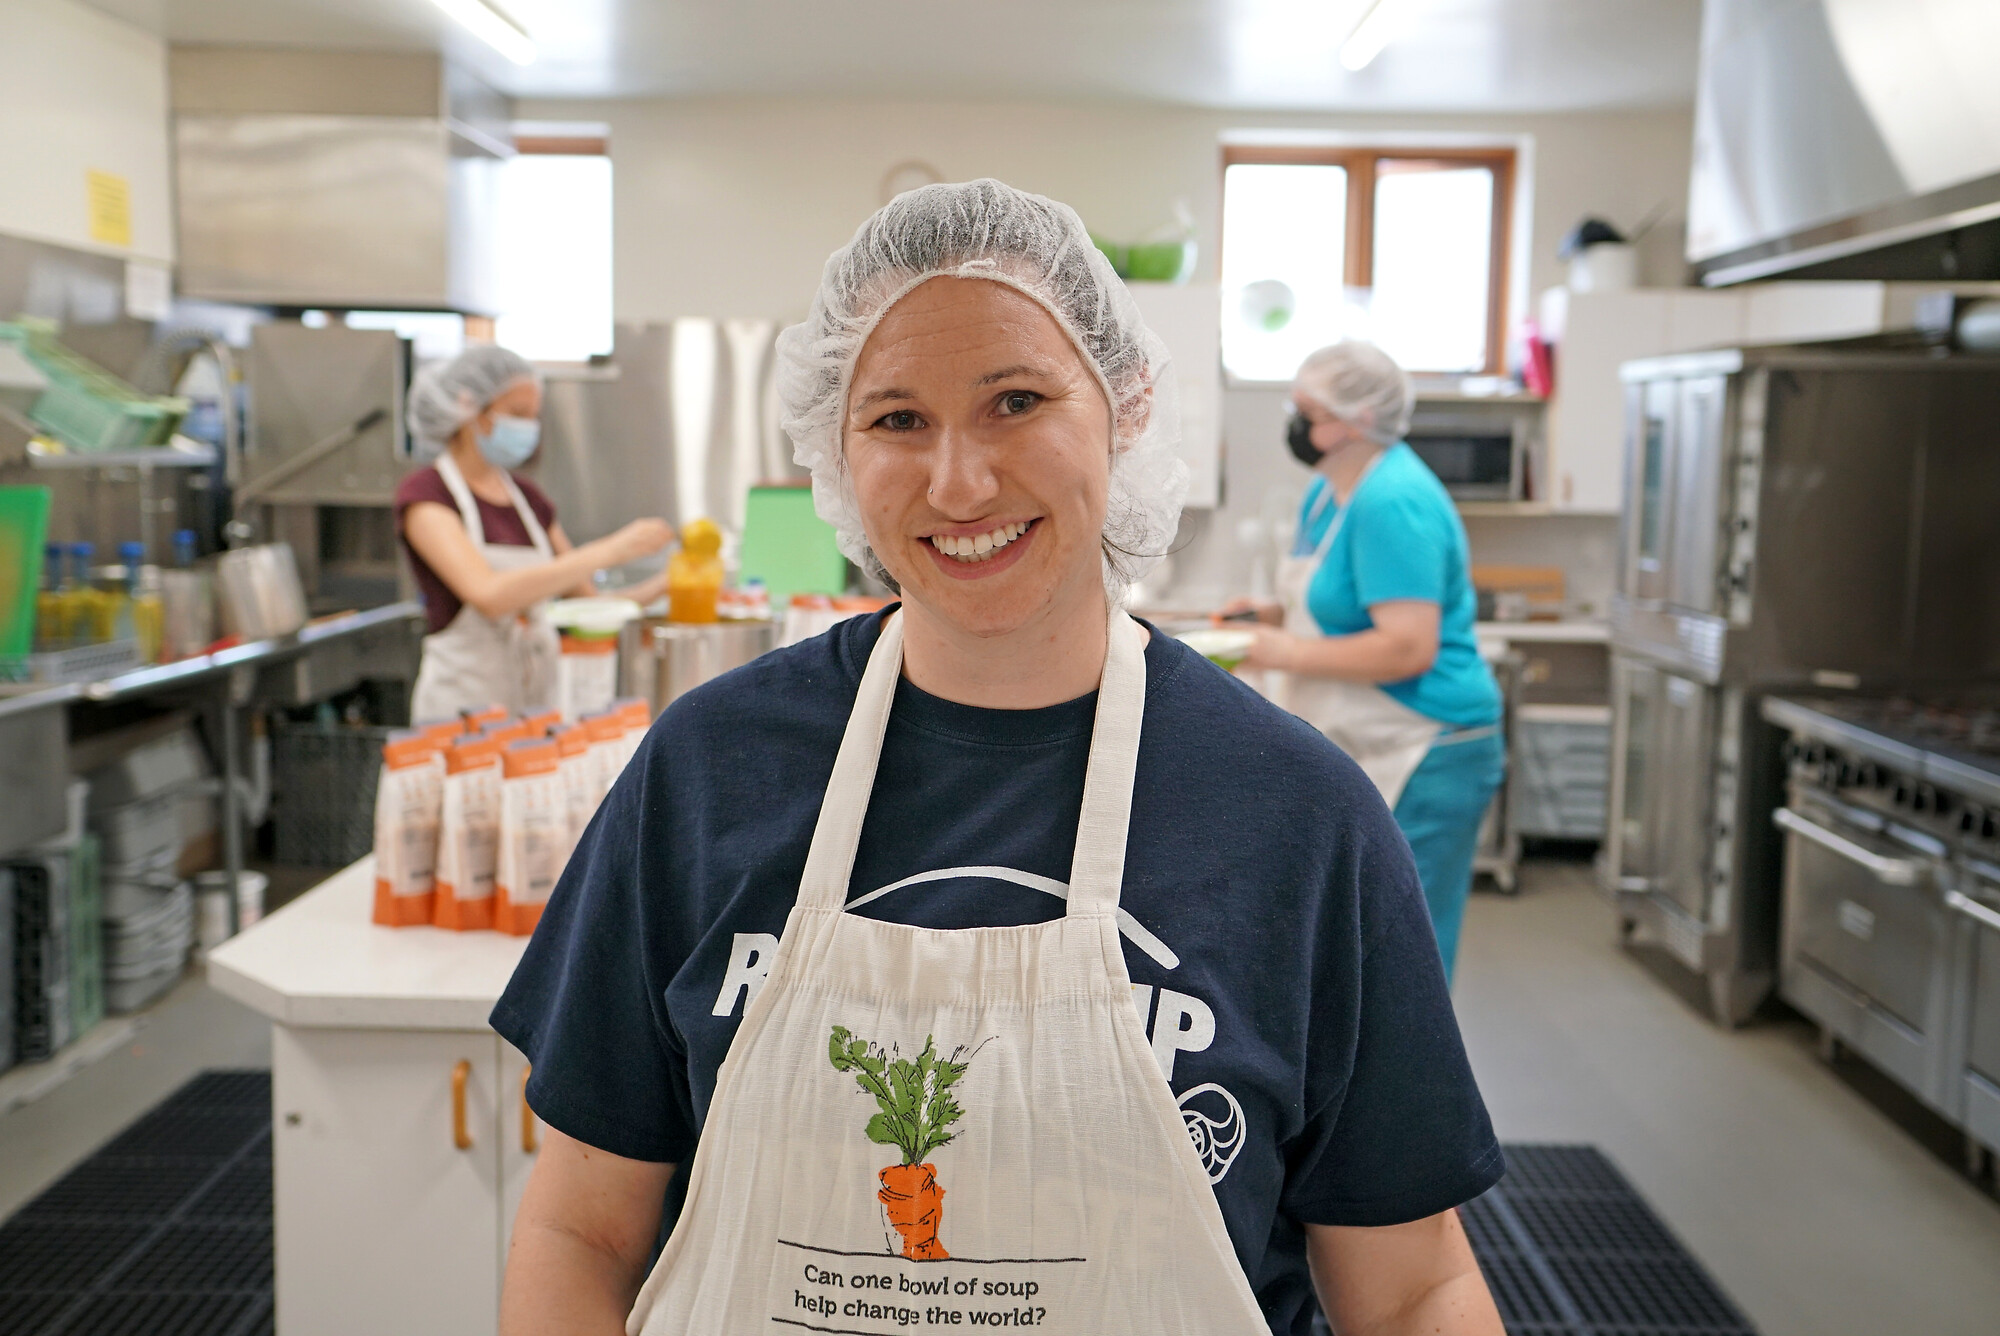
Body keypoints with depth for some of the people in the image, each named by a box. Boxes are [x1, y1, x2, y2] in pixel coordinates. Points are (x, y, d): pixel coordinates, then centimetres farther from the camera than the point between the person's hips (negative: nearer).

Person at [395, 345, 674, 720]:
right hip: (463, 701, -5)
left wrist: (666, 585, -2)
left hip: (538, 701, 6)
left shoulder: (529, 498, 13)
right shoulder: (422, 494, -6)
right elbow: (488, 594, -23)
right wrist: (609, 551, -23)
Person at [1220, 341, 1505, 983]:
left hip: (1420, 762, -11)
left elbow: (1408, 647, -27)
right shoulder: (1330, 490, 11)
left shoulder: (1392, 503, -21)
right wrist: (1271, 614, 8)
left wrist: (1286, 653, -20)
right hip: (1365, 758, 11)